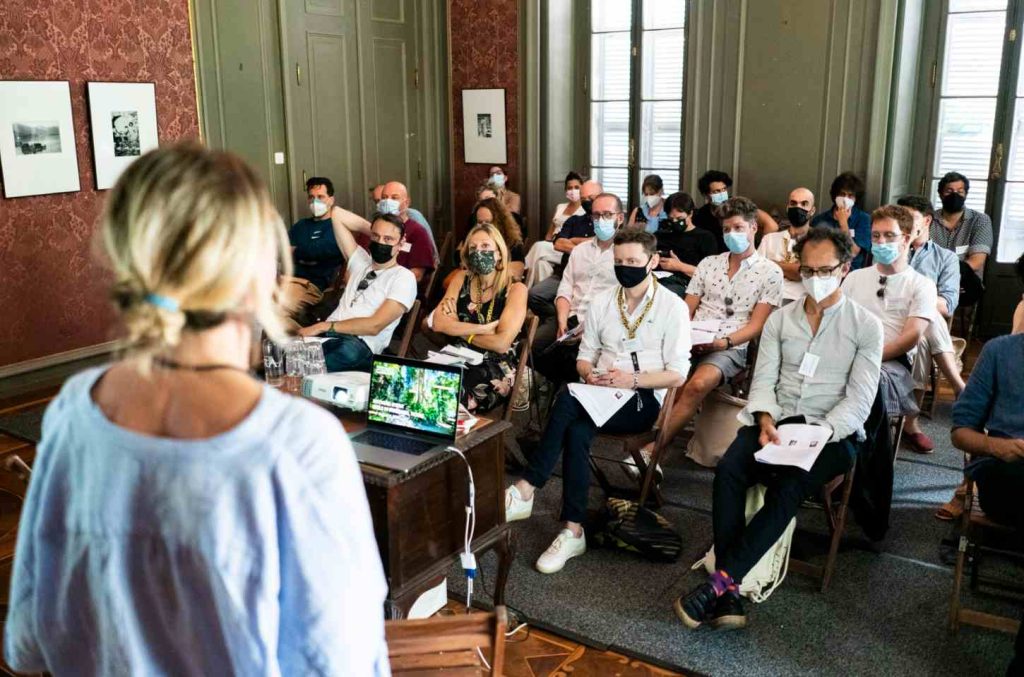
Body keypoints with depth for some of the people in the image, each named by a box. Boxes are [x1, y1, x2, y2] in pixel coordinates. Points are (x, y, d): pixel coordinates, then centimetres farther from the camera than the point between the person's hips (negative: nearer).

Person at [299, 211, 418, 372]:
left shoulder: (403, 277, 3)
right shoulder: (361, 261, 24)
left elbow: (374, 326, -9)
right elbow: (337, 214, 30)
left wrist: (324, 326, -12)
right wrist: (372, 229, 27)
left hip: (360, 345, -5)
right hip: (327, 335, 6)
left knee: (349, 350, -45)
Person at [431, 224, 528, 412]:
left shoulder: (515, 289, -5)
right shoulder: (461, 279, 9)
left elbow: (501, 343, -16)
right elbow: (438, 323, -4)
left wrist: (458, 329, -4)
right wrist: (483, 328, -12)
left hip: (495, 372, -4)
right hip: (458, 362, 4)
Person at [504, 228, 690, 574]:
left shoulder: (672, 307, -1)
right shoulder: (602, 301, 13)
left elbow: (676, 373, -6)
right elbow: (585, 354, 16)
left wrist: (631, 379, -19)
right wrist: (590, 374, -7)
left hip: (643, 401, -4)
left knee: (568, 401, -31)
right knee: (577, 431, -31)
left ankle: (526, 491, -28)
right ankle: (573, 532, -26)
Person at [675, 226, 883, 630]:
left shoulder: (865, 325, 4)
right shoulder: (780, 319, 15)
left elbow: (859, 400, -4)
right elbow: (763, 381, 8)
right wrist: (766, 421, -13)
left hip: (833, 431, -3)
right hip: (776, 422, 3)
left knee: (788, 487, -34)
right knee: (729, 469, -29)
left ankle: (720, 581, -29)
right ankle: (729, 594, -29)